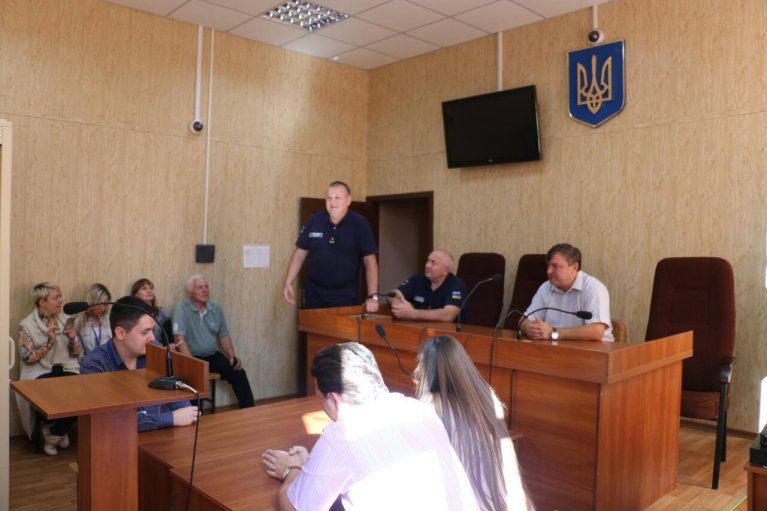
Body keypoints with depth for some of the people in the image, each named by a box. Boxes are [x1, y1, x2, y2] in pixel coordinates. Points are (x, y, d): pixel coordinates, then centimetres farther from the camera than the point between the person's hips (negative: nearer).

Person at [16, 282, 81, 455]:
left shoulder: (65, 320, 8)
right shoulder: (26, 325, -3)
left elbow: (76, 353, 9)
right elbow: (28, 358, -9)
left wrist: (73, 339, -12)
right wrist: (50, 342, -20)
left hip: (66, 369, 3)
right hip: (39, 373, -3)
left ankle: (54, 433, 0)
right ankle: (60, 433, 0)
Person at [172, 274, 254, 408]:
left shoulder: (216, 309, 9)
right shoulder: (182, 308, -10)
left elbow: (224, 336, 14)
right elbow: (179, 338, -18)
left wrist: (232, 356, -2)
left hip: (213, 355, 5)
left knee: (238, 373, -13)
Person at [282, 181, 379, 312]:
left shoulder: (359, 224, -8)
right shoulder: (314, 221, -1)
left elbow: (370, 261, -10)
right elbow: (300, 253, 7)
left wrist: (372, 296, -15)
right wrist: (288, 283, 0)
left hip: (345, 294, -2)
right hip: (314, 292, 3)